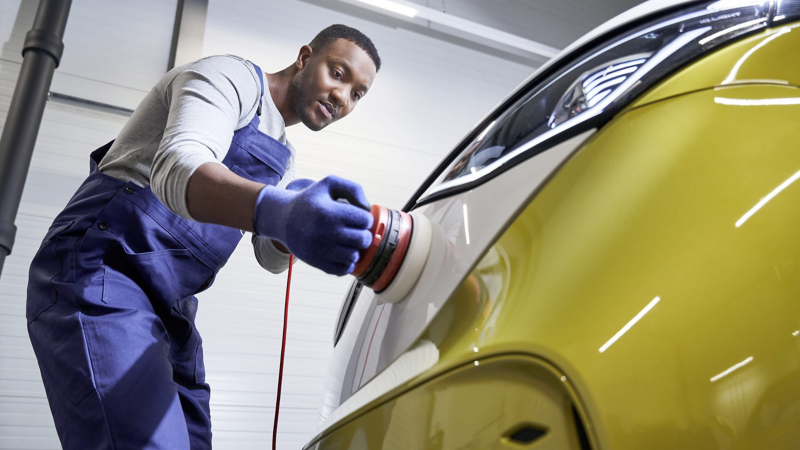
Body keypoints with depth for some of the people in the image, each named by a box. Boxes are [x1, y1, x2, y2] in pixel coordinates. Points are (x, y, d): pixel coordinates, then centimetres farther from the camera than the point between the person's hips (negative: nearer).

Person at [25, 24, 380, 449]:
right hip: (97, 274, -9)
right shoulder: (232, 76, -5)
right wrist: (278, 211, -45)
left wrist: (300, 217, -12)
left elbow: (271, 255, 11)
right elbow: (177, 168, -26)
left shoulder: (281, 155, 20)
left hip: (169, 308, 9)